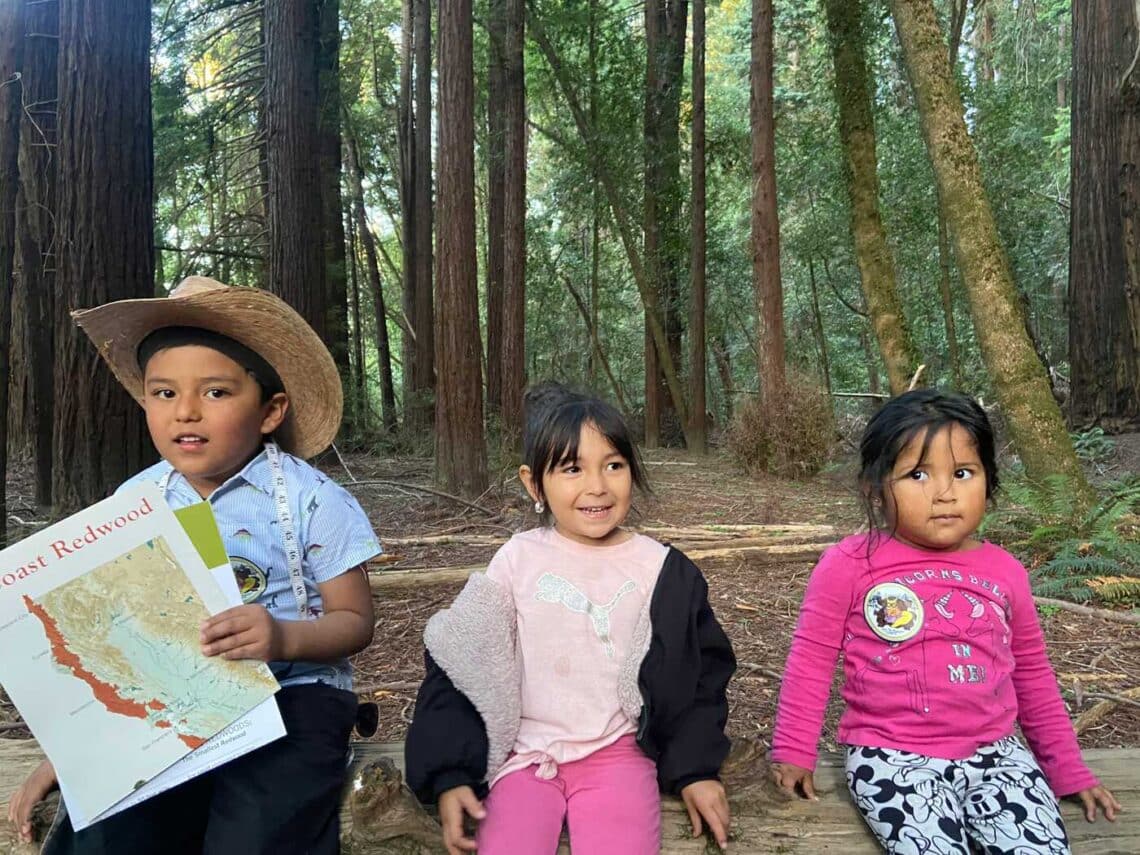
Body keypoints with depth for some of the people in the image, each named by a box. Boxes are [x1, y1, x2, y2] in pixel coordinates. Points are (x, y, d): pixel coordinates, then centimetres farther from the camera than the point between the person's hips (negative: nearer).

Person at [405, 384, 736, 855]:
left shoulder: (659, 567, -3)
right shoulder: (518, 559, -4)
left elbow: (697, 674, 6)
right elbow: (463, 662, -1)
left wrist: (695, 768, 1)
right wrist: (450, 772, -5)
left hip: (617, 752, 0)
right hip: (527, 754, 0)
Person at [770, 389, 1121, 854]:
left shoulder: (1004, 571, 4)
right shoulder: (850, 565, -9)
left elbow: (1032, 675, 16)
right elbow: (811, 661, -1)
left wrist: (1067, 769, 18)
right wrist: (794, 752, -1)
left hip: (994, 751, 4)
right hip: (892, 755, -4)